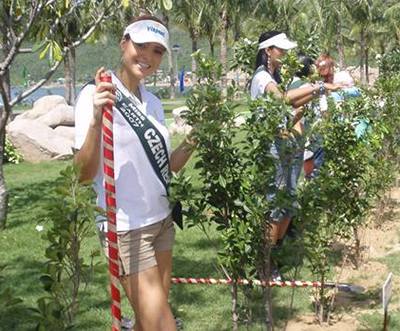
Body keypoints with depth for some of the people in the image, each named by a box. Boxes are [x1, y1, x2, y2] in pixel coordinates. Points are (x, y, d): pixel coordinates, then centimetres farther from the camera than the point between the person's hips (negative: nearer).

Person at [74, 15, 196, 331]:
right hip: (127, 228, -7)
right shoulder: (97, 95, -14)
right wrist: (96, 121, -35)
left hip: (162, 220, 7)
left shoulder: (153, 102, 7)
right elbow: (84, 173, -21)